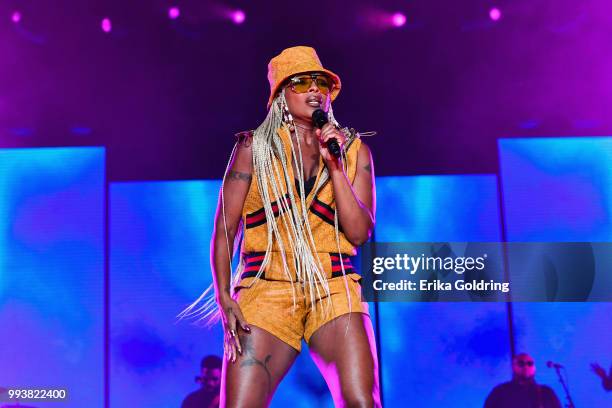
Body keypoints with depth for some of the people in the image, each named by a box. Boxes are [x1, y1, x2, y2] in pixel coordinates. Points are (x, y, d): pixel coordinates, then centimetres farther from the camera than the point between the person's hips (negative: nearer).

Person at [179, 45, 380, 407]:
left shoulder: (354, 149, 10)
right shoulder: (254, 147, 6)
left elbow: (359, 232, 2)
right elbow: (224, 229, 3)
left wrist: (335, 166, -6)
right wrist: (224, 296, -8)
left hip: (334, 290, 1)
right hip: (266, 291, -1)